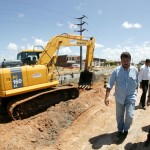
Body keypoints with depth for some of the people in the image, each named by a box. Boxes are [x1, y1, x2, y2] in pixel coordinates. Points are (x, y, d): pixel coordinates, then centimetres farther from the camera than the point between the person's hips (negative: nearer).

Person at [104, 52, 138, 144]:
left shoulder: (135, 70, -7)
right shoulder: (116, 70, -12)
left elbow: (137, 84, 5)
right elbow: (110, 84, -15)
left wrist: (136, 94, 11)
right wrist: (107, 96, -23)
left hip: (131, 97, 0)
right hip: (119, 97, 0)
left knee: (129, 115, -6)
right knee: (119, 116, 13)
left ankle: (126, 130, 23)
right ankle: (120, 131, 36)